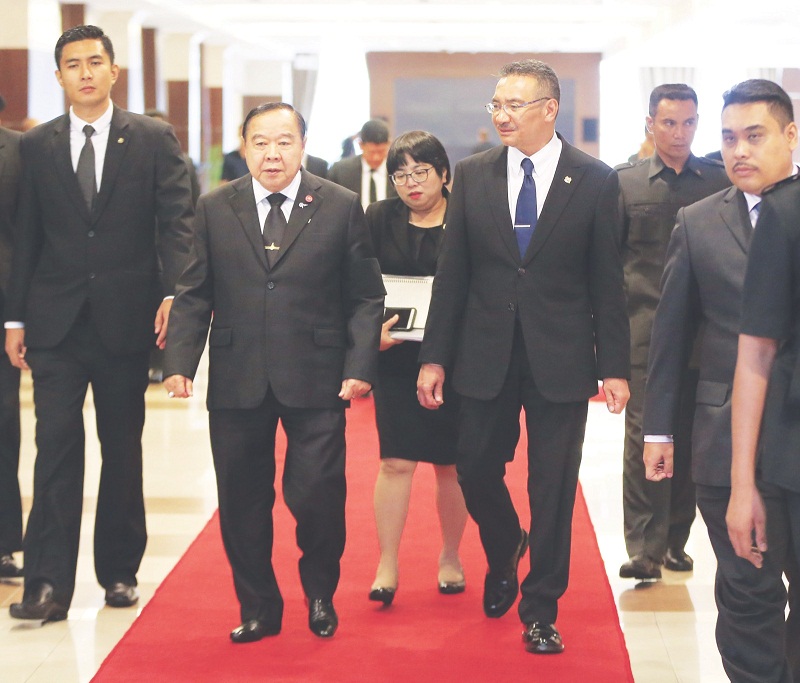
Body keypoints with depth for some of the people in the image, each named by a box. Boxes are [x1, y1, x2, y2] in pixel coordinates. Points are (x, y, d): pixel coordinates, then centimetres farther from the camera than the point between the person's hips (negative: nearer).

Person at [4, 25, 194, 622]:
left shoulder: (154, 139, 3)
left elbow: (176, 221, -4)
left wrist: (173, 294, -18)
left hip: (127, 319, 0)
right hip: (56, 321, 1)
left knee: (123, 448, 9)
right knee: (57, 446, -6)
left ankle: (119, 571, 21)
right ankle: (49, 584, -7)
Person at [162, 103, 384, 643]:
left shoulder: (341, 208, 3)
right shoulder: (215, 209, 8)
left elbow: (365, 298, 3)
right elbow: (194, 295, 7)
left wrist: (360, 366, -8)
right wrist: (180, 361, -4)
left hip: (315, 381, -2)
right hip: (237, 382, 2)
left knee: (317, 497, -4)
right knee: (242, 500, 7)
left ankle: (320, 595, 23)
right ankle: (258, 607, 24)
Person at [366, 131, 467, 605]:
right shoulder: (379, 220, 4)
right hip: (397, 359, 1)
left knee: (451, 464, 8)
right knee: (396, 462, -3)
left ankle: (451, 557, 24)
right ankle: (387, 566, 3)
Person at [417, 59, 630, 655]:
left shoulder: (595, 181, -3)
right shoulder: (472, 175, 3)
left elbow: (607, 281, -2)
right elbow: (453, 272, 4)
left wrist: (615, 367, -5)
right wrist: (434, 357, 1)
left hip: (560, 359, -2)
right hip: (487, 354, 2)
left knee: (553, 490, 4)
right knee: (476, 470, 9)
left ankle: (541, 609, 19)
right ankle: (505, 554, 40)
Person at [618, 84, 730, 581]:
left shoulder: (722, 181, 6)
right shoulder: (625, 182, 5)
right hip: (645, 329, -1)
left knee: (688, 438, 7)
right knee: (644, 436, -7)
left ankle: (675, 541, 19)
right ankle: (645, 549, -6)